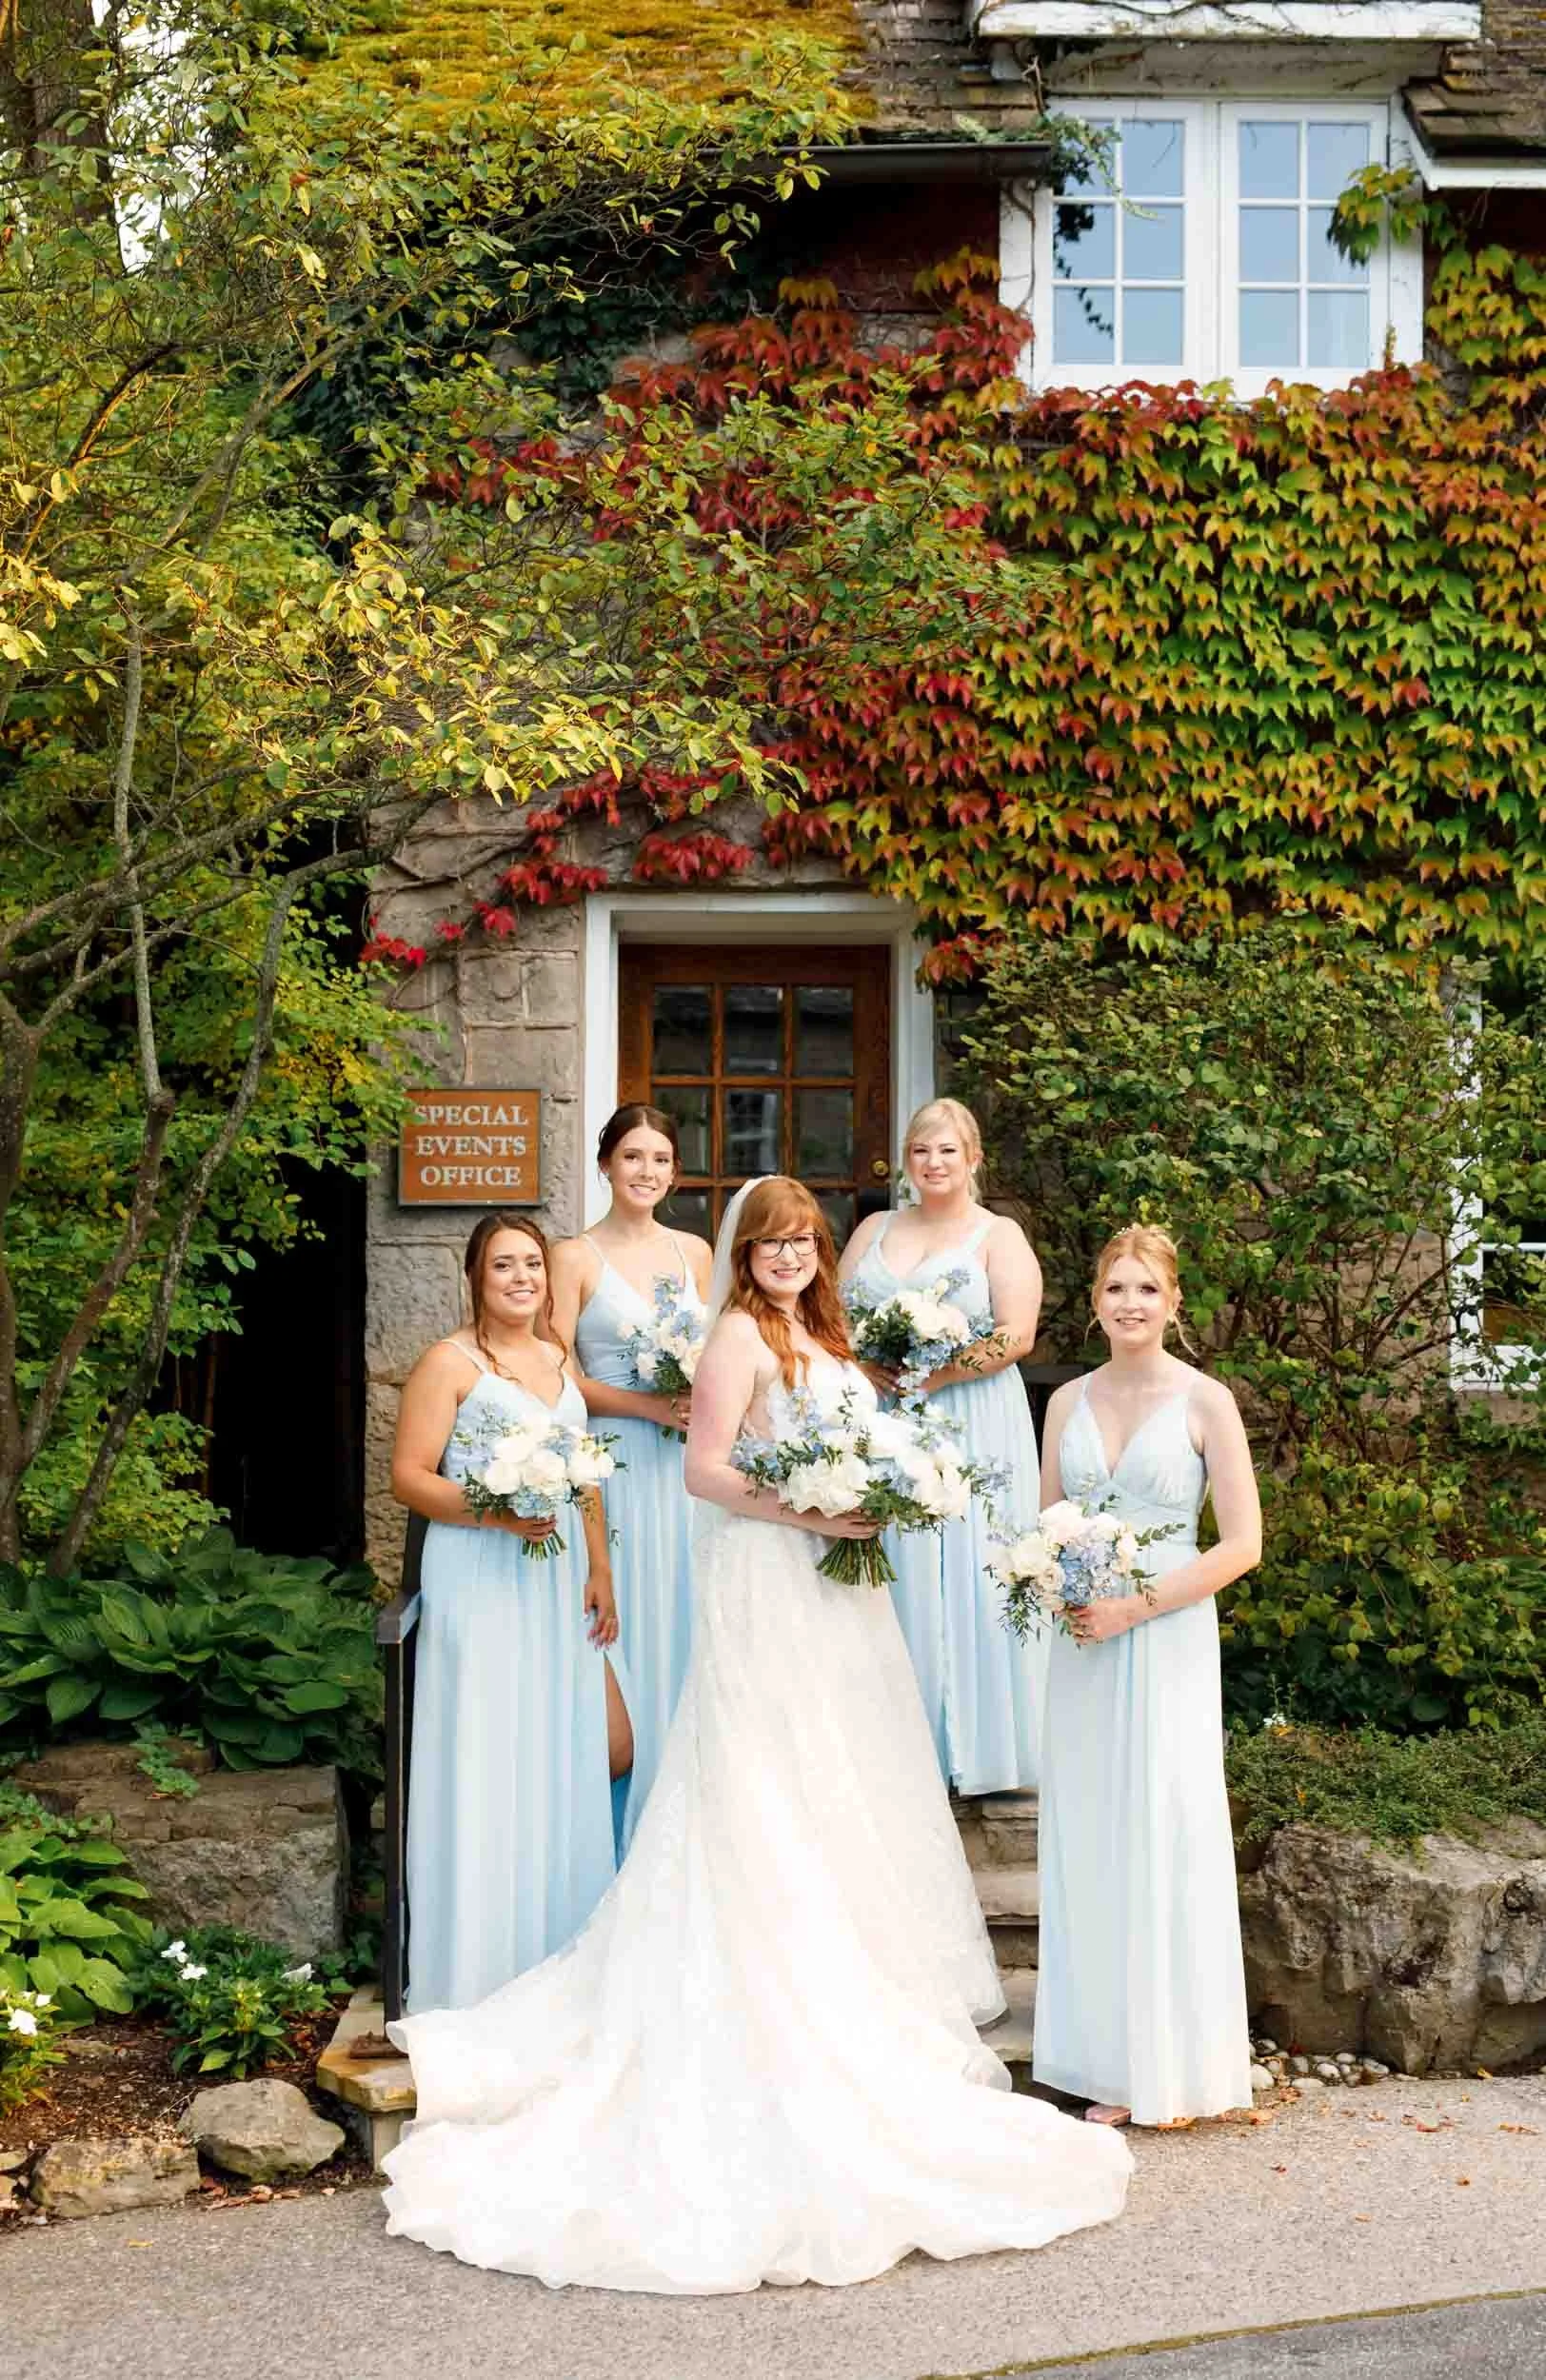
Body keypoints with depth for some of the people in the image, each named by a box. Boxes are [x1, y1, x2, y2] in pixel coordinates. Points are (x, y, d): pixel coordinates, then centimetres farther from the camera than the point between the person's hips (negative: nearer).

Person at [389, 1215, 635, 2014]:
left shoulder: (558, 1361, 16)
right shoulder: (449, 1362, -5)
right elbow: (409, 1477, -10)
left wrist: (600, 1572, 10)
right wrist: (494, 1513, -23)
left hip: (561, 1584, 7)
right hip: (481, 1583, -7)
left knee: (607, 1754, 7)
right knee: (491, 1769, -4)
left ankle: (562, 1945, 26)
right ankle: (487, 1970, 6)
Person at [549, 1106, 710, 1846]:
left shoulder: (693, 1252, 11)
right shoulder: (576, 1257, -3)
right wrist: (649, 1407, -16)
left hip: (685, 1462, 5)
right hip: (613, 1459, -4)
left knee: (684, 1616, 7)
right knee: (625, 1621, -3)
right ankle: (625, 1808, 6)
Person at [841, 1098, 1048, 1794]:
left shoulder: (999, 1235, 3)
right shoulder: (874, 1230, 16)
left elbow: (1017, 1335, -8)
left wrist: (934, 1376, -16)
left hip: (969, 1426, -3)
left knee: (968, 1574, -4)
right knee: (893, 1579, 1)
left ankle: (979, 1747, 2)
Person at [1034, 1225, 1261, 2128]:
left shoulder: (1205, 1401, -5)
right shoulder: (1069, 1401, 9)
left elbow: (1241, 1545, -8)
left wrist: (1135, 1607, -14)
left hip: (1168, 1640, -4)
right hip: (1082, 1643, 4)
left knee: (1162, 1840, -2)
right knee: (1088, 1844, 5)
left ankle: (1171, 2064, 9)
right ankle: (1111, 2063, 13)